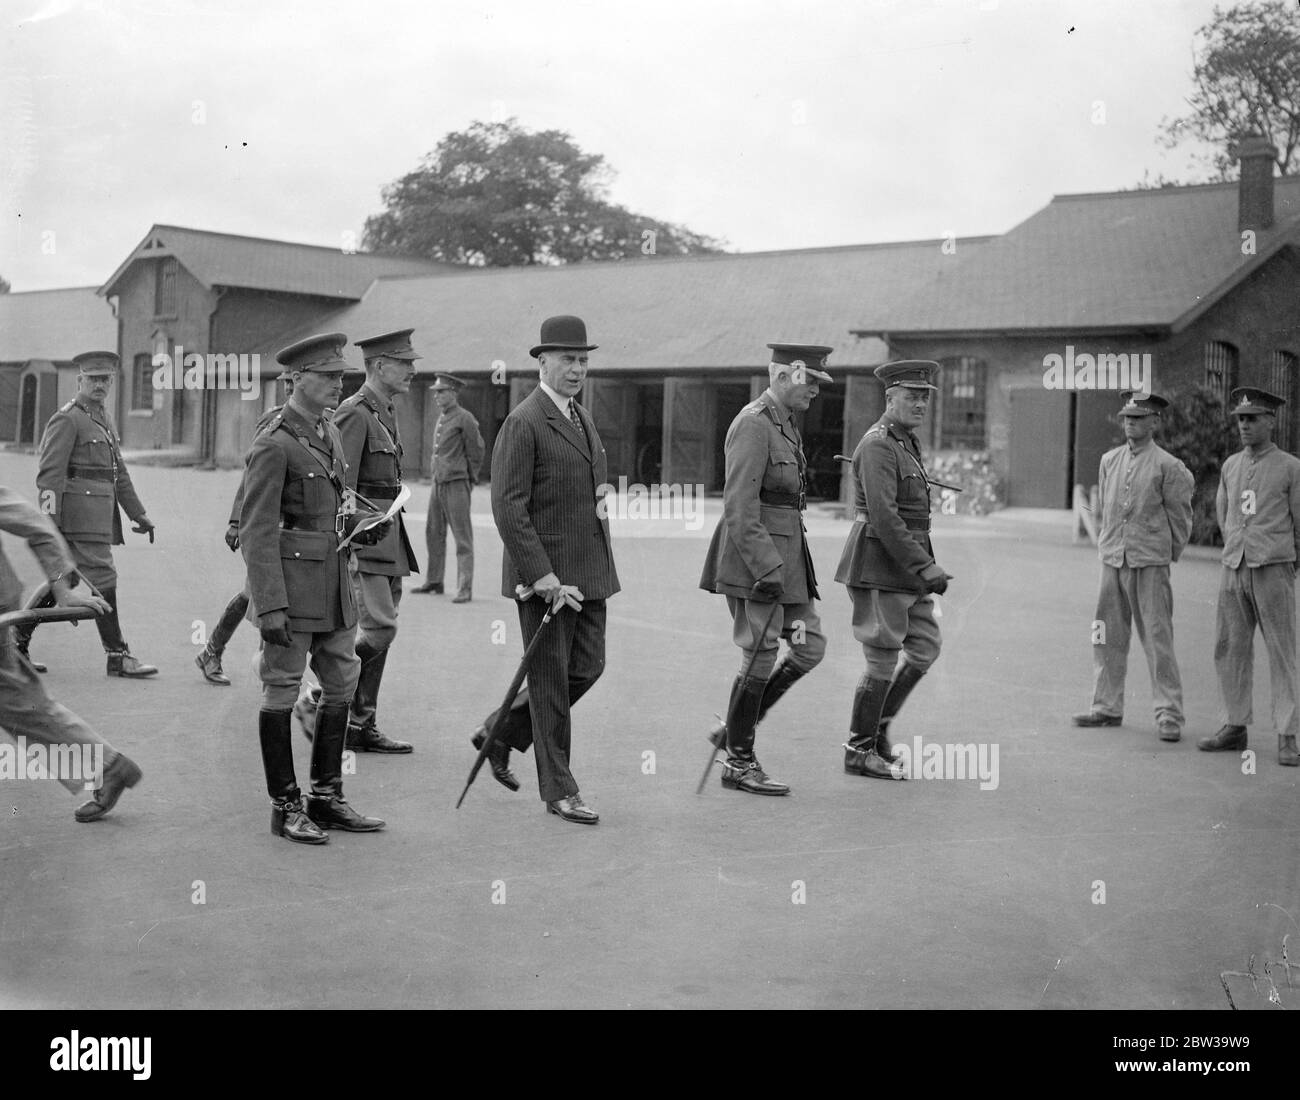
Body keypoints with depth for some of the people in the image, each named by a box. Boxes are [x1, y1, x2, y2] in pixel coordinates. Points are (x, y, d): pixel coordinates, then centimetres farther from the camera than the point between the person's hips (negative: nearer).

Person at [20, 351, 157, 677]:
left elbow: (119, 473, 23)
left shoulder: (103, 419, 19)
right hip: (80, 514, -9)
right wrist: (49, 523, -21)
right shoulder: (66, 420, -9)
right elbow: (49, 475, -15)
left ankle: (17, 643, 19)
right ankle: (118, 656, -3)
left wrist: (138, 514, 19)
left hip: (99, 513, 9)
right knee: (102, 580, -8)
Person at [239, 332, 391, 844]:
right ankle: (285, 807, 12)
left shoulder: (330, 433, 12)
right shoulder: (274, 444, -14)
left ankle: (326, 797, 23)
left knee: (342, 685, 12)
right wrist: (270, 606, -21)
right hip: (290, 581, -9)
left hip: (333, 578, 9)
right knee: (281, 692, 3)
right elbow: (256, 532, -16)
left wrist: (362, 521, 3)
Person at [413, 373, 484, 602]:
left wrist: (469, 479, 2)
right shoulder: (441, 418, 15)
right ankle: (434, 581, 25)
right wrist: (437, 474, 16)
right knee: (434, 533, 14)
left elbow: (476, 452, -6)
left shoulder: (464, 418, -9)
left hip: (457, 484, -8)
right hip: (438, 483, 8)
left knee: (463, 538, -5)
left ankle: (465, 589, -3)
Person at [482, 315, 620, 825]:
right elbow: (508, 507, -18)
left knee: (587, 667, 10)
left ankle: (500, 734, 27)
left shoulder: (583, 418, 15)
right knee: (550, 679, 1)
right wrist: (542, 575, -21)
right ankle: (558, 790, 11)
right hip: (544, 571, -8)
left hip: (589, 570, 8)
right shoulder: (523, 423, -12)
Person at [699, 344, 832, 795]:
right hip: (754, 559, -10)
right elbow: (739, 508, -21)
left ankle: (736, 728, 20)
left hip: (783, 556, 10)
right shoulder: (752, 424, -15)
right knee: (760, 660, -2)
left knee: (810, 647, 9)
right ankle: (739, 763, 11)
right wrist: (767, 569, -24)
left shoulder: (785, 424, 16)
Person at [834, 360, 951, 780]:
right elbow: (883, 516, -24)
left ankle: (876, 725, 22)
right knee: (883, 660, -2)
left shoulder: (906, 442, 16)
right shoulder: (878, 445, -16)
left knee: (925, 647, 10)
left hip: (904, 568, 10)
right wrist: (925, 567, -24)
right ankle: (859, 751, 10)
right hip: (879, 568, -9)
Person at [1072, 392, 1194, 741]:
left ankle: (1168, 715, 1)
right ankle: (1107, 707, 18)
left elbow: (1180, 516, 2)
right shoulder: (1109, 460, 10)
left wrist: (1169, 555, 8)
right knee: (1108, 636, 8)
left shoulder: (1167, 466, -4)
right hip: (1112, 562, 5)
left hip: (1150, 563, -5)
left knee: (1157, 639, -4)